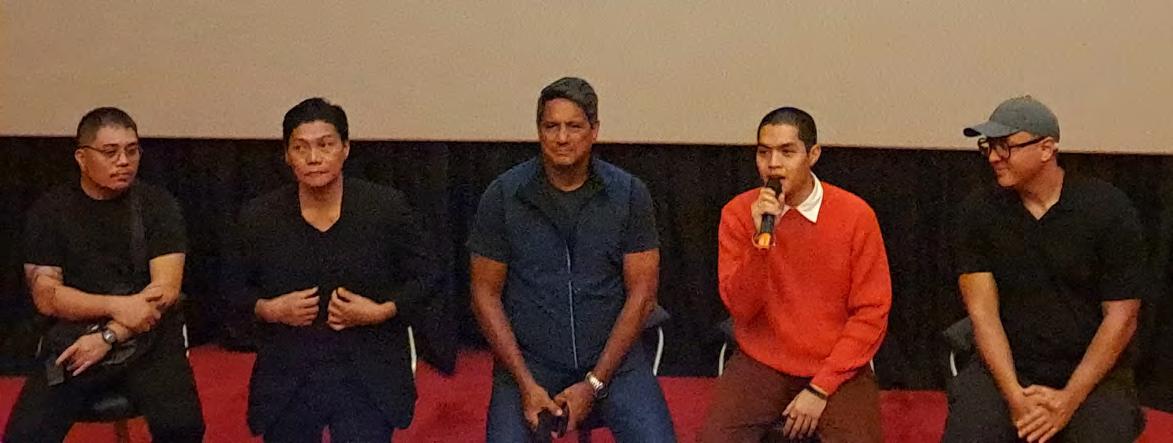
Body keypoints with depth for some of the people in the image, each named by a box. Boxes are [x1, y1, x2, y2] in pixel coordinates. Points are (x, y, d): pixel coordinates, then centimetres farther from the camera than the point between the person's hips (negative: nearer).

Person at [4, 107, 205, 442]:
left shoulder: (157, 205, 1)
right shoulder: (50, 211, 3)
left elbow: (167, 289, -7)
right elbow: (46, 297, -4)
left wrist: (108, 336, -16)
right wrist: (117, 306, -17)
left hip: (148, 340, -1)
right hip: (73, 340, 1)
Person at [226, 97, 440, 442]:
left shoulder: (388, 208, -7)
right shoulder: (260, 216, -1)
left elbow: (426, 276, 1)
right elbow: (236, 286, 11)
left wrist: (381, 312, -15)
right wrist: (268, 309, -10)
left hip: (368, 381, -2)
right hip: (286, 383, 2)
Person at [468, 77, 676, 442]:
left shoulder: (629, 194, -2)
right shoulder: (503, 196, -3)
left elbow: (641, 293, -1)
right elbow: (486, 294, 0)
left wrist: (594, 384, -8)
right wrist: (526, 384, -8)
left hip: (612, 357, 0)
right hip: (528, 360, 0)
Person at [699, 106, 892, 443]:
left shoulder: (855, 215, -7)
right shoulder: (738, 213, -3)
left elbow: (871, 314, -6)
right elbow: (740, 308, -8)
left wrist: (820, 389, -11)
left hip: (837, 369, -1)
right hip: (760, 366, 1)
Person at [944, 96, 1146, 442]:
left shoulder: (1108, 209, -6)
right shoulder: (978, 212, -2)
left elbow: (1121, 317, -6)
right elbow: (982, 311, -5)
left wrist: (1070, 399, -14)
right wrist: (1014, 396, -17)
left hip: (1093, 374, -1)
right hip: (1005, 368, 1)